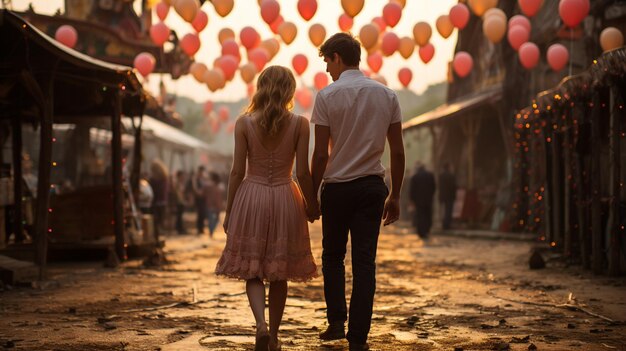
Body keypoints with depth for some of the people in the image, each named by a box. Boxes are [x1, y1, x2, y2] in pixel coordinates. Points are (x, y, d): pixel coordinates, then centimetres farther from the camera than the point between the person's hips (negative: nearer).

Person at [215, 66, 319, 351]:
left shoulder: (244, 123, -4)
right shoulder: (299, 124, -5)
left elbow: (237, 171, -3)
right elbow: (303, 173, -4)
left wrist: (228, 210, 6)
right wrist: (312, 205, 11)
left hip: (251, 198, 0)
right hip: (285, 199, 0)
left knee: (252, 271, 7)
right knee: (279, 274, 12)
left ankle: (261, 324, -16)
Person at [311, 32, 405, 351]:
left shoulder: (327, 96, -7)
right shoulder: (387, 95, 5)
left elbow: (321, 154, -8)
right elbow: (398, 152, 4)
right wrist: (395, 196, 12)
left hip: (337, 186, -2)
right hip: (372, 187, 3)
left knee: (333, 256, 16)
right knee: (365, 261, 4)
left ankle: (336, 322, 9)